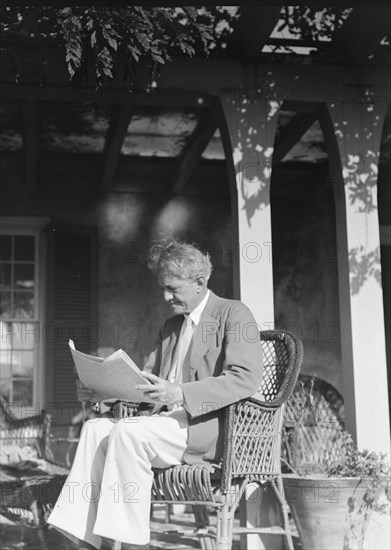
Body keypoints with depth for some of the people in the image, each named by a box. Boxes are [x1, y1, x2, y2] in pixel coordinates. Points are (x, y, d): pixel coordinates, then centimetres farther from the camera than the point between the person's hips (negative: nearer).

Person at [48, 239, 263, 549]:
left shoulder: (234, 314, -3)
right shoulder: (171, 327, 23)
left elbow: (247, 378, -18)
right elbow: (148, 377, 24)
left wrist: (180, 394, -29)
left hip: (210, 425, -8)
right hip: (171, 419, 8)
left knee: (128, 431, -28)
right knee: (96, 428, -14)